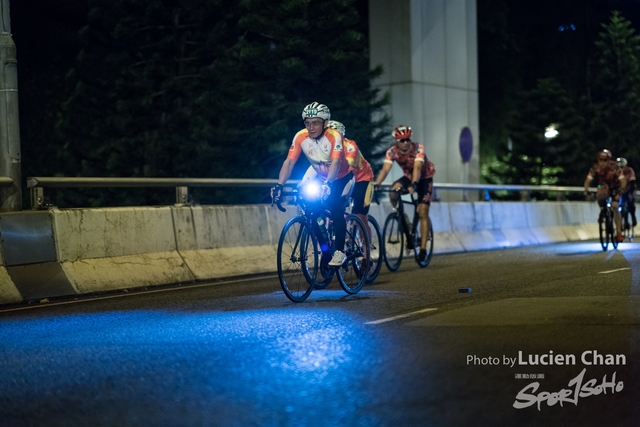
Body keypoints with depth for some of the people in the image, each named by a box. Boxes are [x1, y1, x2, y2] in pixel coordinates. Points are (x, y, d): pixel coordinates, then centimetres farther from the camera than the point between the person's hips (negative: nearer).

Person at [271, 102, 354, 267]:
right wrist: (279, 185, -40)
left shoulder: (334, 136, -30)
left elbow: (336, 162, -41)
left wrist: (328, 184, -57)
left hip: (342, 177, -4)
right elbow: (289, 162, -26)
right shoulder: (300, 137, -21)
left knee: (334, 205, -26)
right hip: (322, 178, 5)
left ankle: (339, 252, -20)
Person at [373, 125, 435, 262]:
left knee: (422, 213, -13)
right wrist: (376, 184, -48)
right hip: (408, 176, 3)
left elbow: (417, 167, -42)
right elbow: (385, 169, -31)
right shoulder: (392, 151, -20)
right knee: (393, 192, -28)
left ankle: (423, 248, -8)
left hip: (424, 178, -3)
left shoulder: (418, 148, -29)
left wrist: (414, 184, -58)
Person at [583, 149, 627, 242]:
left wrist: (621, 191, -45)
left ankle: (619, 233, -14)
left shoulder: (614, 167, -28)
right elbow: (588, 180, -21)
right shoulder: (595, 168, -22)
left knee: (615, 207, -19)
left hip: (615, 188, -2)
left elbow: (623, 180, -29)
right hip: (605, 187, 2)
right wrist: (586, 190, -39)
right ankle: (603, 210, 0)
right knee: (599, 195, -33)